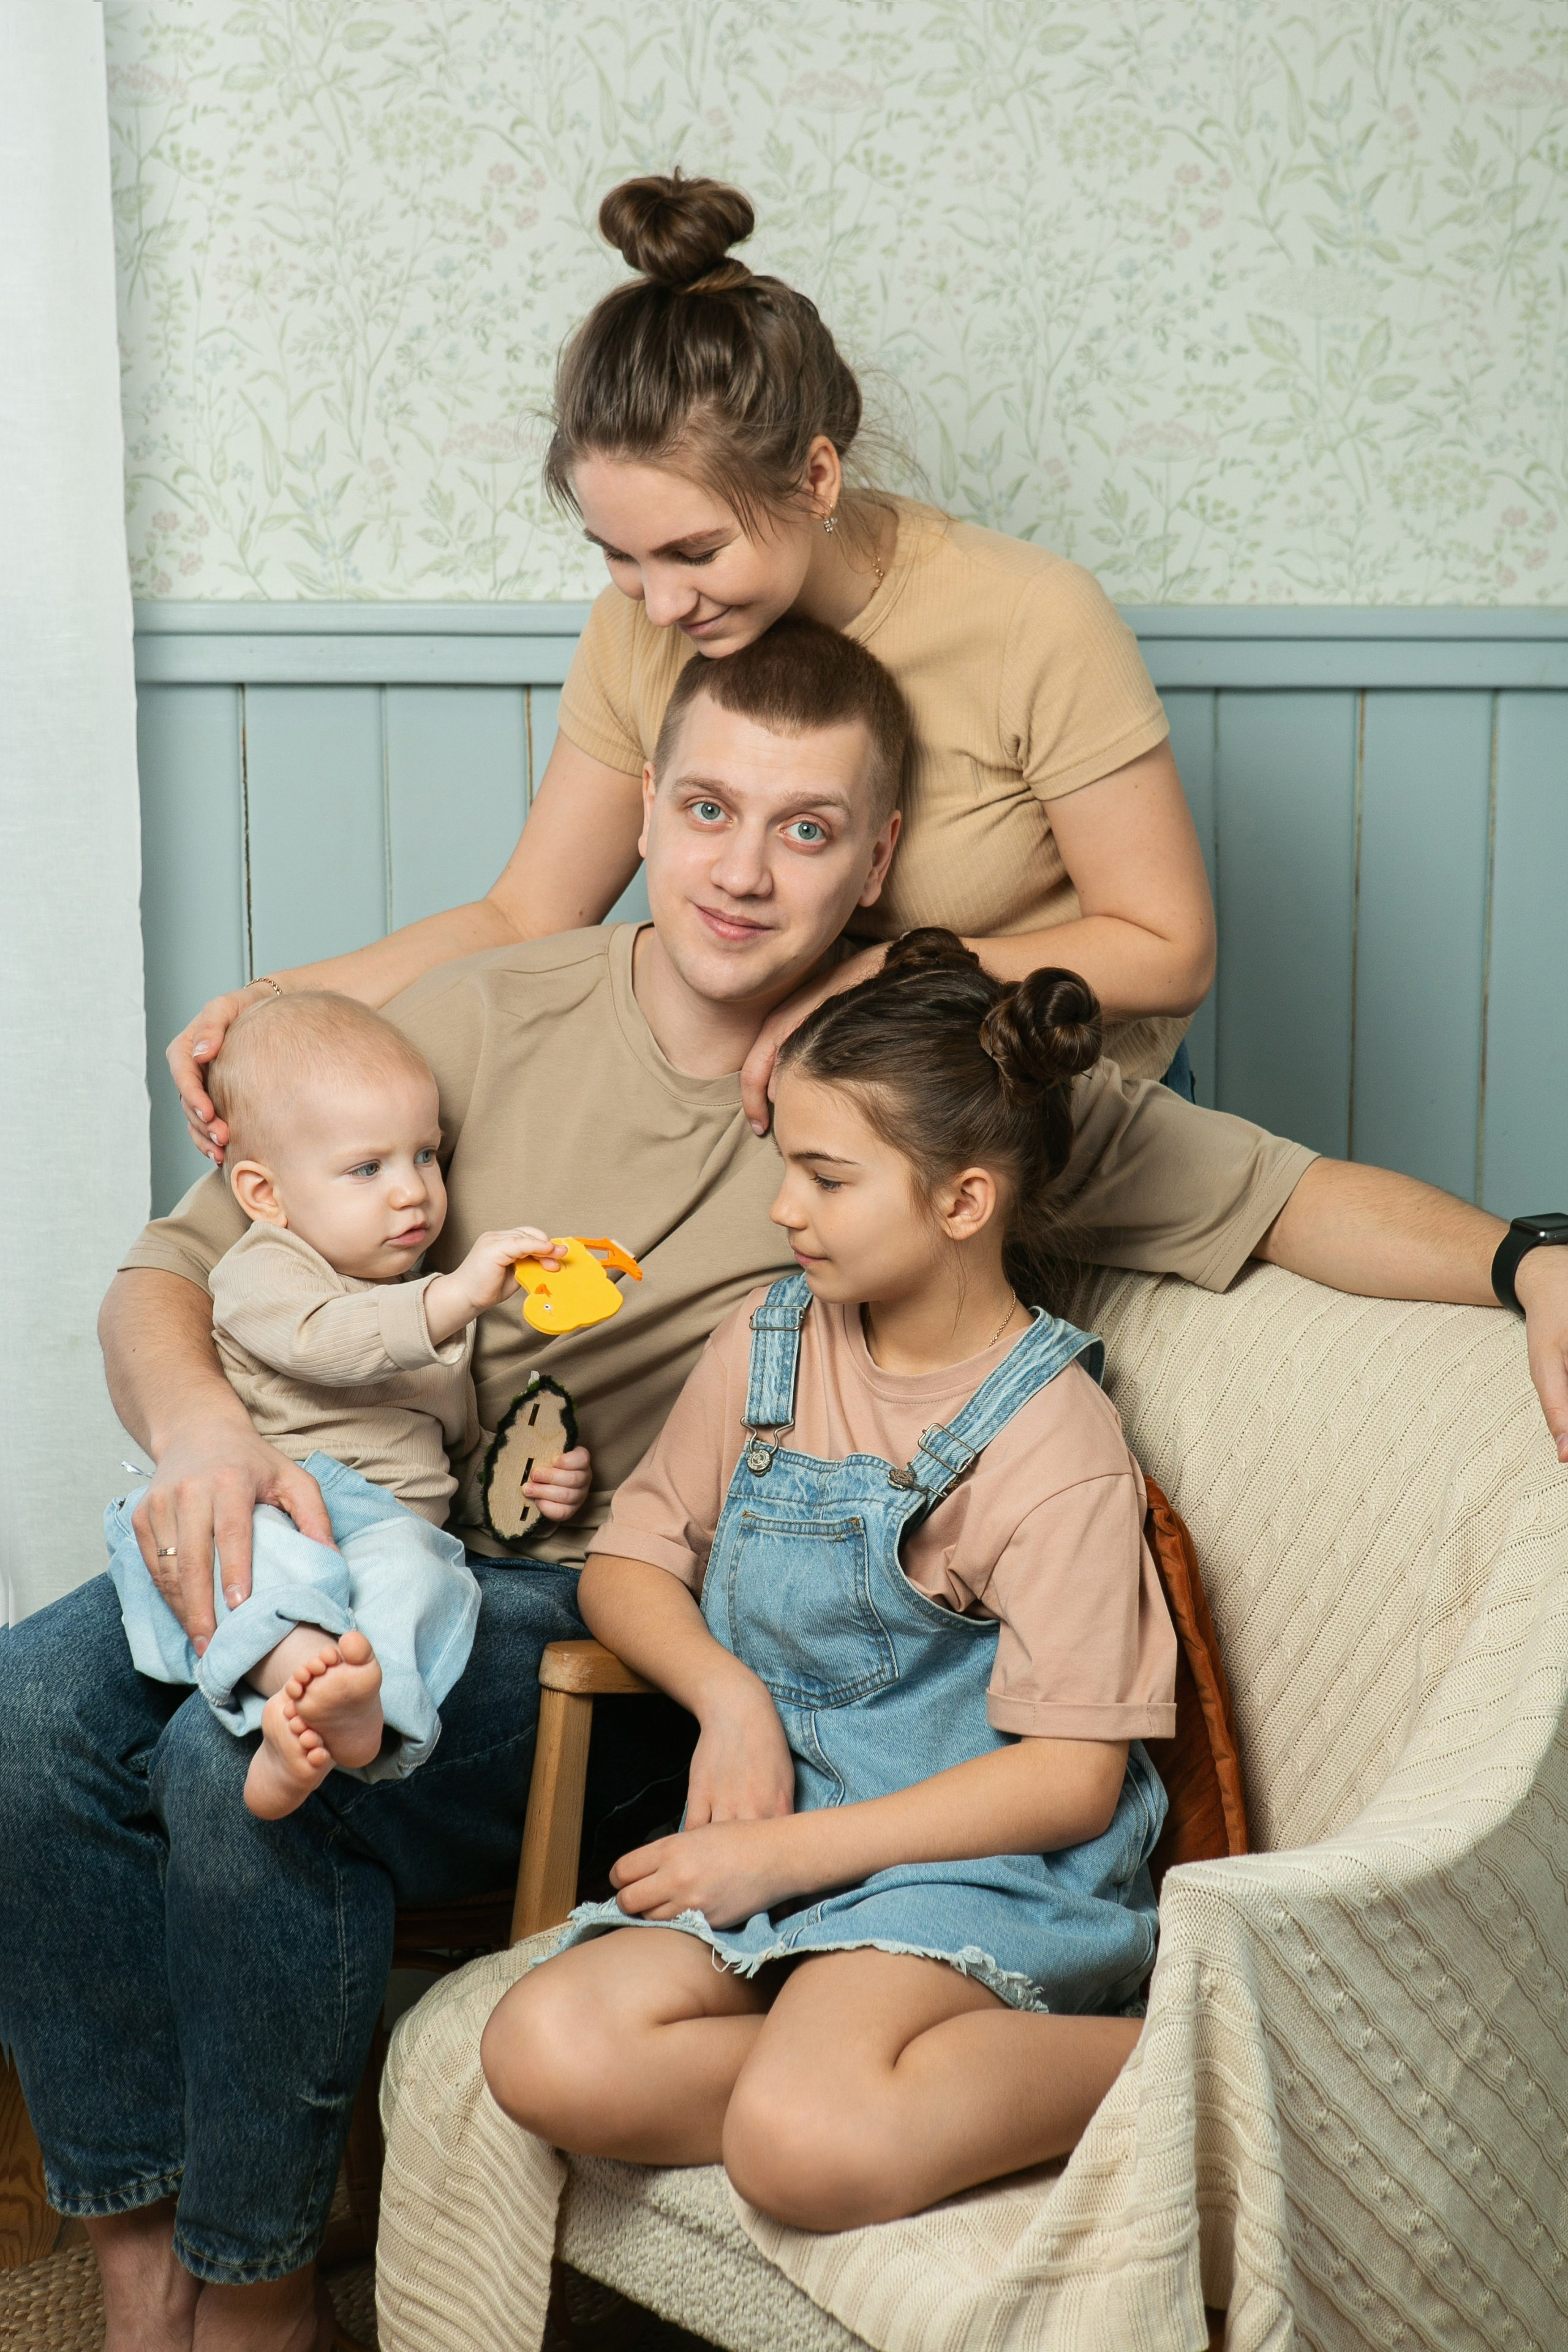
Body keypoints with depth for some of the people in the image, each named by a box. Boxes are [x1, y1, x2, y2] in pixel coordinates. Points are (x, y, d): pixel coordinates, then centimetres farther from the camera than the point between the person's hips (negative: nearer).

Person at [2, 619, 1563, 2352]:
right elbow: (174, 1269, 3)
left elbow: (1288, 1194, -1)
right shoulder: (489, 1019, 1)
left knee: (247, 1766, -28)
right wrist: (198, 1425, -19)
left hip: (608, 1609, -3)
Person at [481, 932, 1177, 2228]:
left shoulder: (1059, 1450, -11)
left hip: (980, 1867, -6)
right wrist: (730, 1694, -7)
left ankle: (1149, 2060, -13)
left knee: (801, 2146, -33)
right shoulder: (765, 1347, 8)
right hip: (779, 1851, 6)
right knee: (548, 2050, -22)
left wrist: (781, 1852, -16)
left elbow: (1068, 1780, -14)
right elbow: (629, 1560, 14)